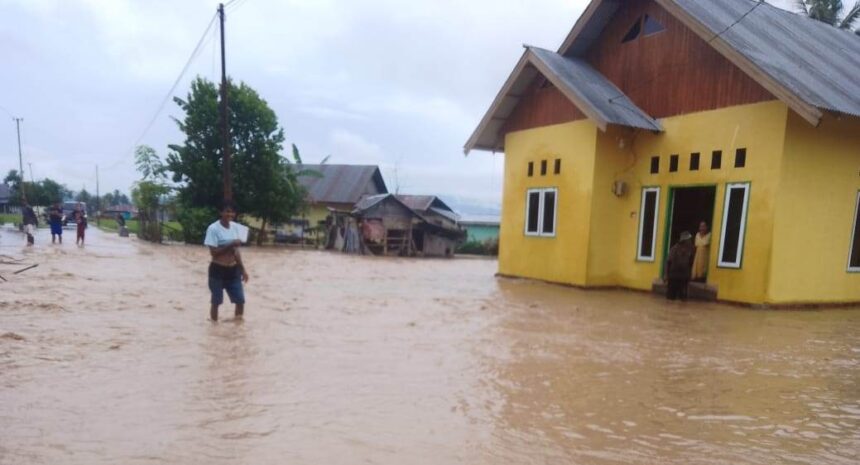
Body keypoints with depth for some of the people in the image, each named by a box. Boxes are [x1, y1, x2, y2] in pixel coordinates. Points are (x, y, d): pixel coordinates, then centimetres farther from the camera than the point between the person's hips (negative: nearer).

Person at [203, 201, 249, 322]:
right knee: (216, 302, 6)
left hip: (233, 270, 6)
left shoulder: (235, 227, 4)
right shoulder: (213, 228, -15)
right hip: (218, 270, -6)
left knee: (240, 300, 7)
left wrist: (243, 269, 10)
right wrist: (231, 244, -26)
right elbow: (213, 252, -19)